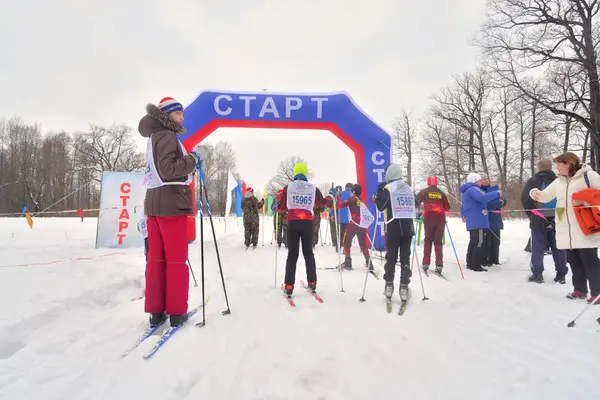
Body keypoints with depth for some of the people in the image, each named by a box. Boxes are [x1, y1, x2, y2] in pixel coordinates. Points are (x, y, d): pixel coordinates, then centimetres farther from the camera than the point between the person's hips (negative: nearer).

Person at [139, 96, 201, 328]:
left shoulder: (154, 137, 20)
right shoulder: (167, 136, -9)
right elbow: (168, 169, -21)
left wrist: (190, 162, 12)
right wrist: (193, 159, -13)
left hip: (154, 203, 9)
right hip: (172, 203, -9)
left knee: (156, 258, 8)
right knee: (176, 259, -2)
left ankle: (155, 311, 12)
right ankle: (176, 311, 4)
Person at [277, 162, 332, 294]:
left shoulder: (288, 187, 2)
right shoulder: (313, 188, 5)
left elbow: (281, 208, 8)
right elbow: (323, 203, 21)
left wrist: (277, 207, 32)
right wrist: (330, 197, 43)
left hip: (293, 223, -1)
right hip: (307, 223, 1)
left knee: (292, 254, 4)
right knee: (308, 252, 14)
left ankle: (289, 286, -1)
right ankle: (312, 283, 15)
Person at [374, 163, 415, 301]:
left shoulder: (387, 188, -6)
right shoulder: (409, 188, 12)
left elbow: (380, 206, -7)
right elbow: (415, 205, 20)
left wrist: (378, 192, 3)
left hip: (393, 227, -4)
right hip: (407, 227, 4)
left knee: (391, 257, 7)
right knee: (405, 257, 5)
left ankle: (389, 285, 14)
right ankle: (404, 287, 2)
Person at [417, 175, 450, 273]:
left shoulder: (424, 191, 7)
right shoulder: (441, 193, 15)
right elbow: (447, 208, 16)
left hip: (429, 217, -2)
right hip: (440, 217, 2)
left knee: (428, 240, 8)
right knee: (438, 241, 4)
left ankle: (426, 263, 2)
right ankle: (439, 265, -3)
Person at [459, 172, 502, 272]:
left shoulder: (466, 191, 21)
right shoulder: (473, 189, -13)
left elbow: (463, 208, 27)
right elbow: (483, 198, -31)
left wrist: (464, 215, 18)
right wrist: (497, 193, -22)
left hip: (472, 222, 10)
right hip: (479, 222, -10)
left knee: (473, 243, 15)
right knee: (479, 243, -7)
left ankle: (470, 264, 20)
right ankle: (476, 266, -6)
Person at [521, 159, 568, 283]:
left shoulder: (533, 181, -4)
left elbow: (525, 199, -9)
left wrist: (531, 214, 2)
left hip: (539, 220, -3)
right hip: (557, 220, 3)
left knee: (538, 247, 2)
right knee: (558, 247, 9)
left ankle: (537, 274, 3)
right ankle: (561, 275, 11)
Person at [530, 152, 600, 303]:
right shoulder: (558, 181, 15)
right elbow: (545, 196, 17)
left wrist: (583, 201, -19)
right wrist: (535, 192, -4)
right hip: (566, 231, 6)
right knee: (574, 261, 12)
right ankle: (580, 289, 23)